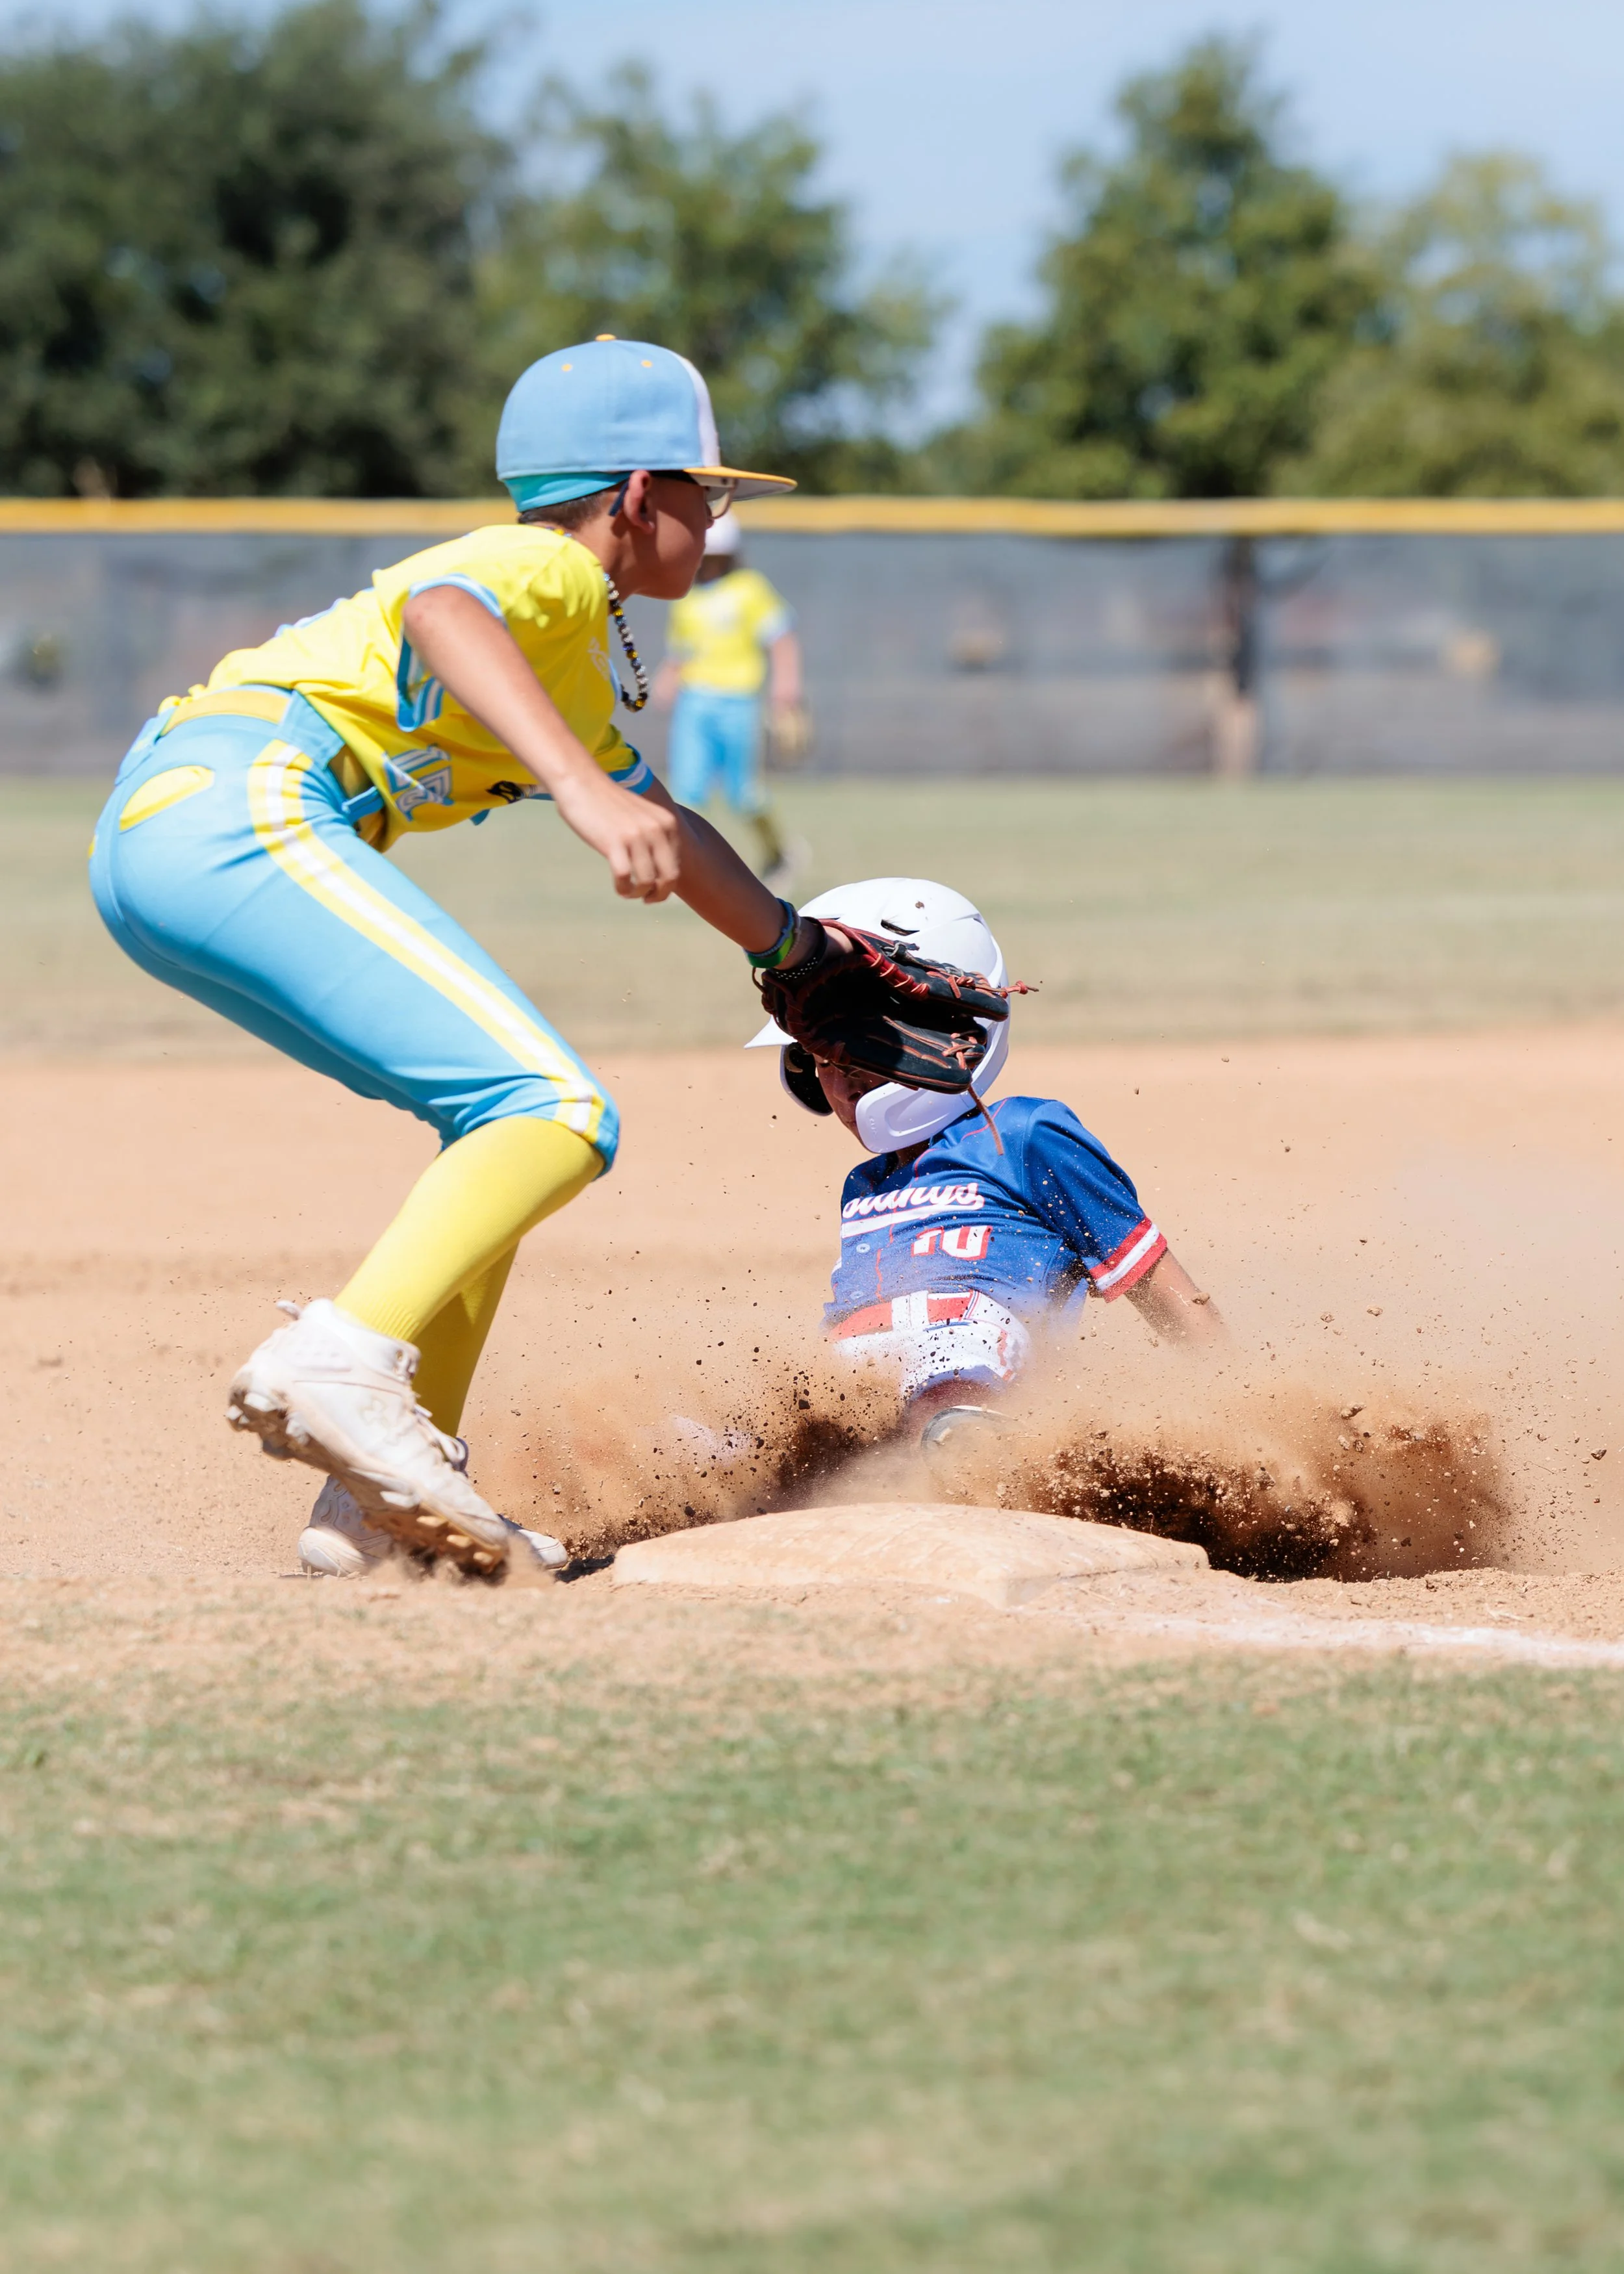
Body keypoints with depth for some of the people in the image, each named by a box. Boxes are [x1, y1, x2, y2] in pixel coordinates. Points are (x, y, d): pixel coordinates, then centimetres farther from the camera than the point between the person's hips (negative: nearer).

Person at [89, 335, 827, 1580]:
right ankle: (344, 1367, -36)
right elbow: (442, 614, -26)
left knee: (505, 1122, 17)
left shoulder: (578, 655, 31)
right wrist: (581, 789, -40)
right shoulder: (548, 567, -1)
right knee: (558, 1114, -17)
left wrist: (804, 952, 53)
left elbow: (658, 826, 46)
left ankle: (380, 1503, 8)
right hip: (245, 810, -10)